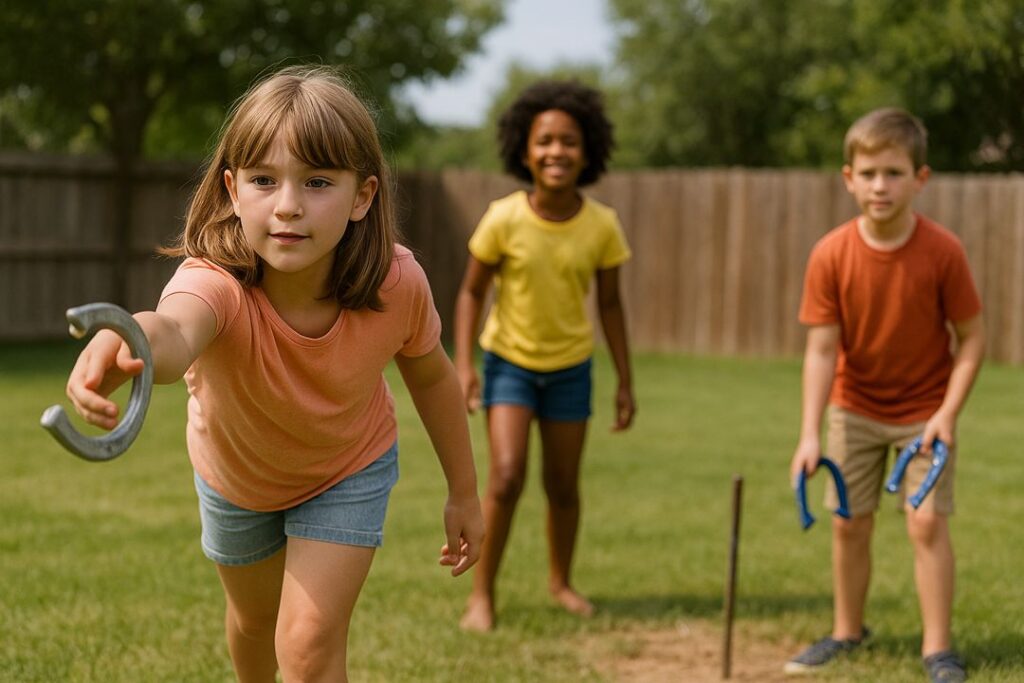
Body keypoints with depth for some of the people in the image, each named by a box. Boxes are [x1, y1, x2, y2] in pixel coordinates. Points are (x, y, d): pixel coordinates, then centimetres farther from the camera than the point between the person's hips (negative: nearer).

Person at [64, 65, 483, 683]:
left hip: (349, 469, 0)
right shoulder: (217, 282, -44)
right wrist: (125, 343, -95)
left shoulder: (397, 284, -34)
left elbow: (431, 375, -11)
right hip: (236, 473, 1)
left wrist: (464, 492, -1)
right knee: (253, 616, 26)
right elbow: (174, 329, -70)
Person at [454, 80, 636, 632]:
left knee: (564, 487, 9)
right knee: (506, 476, -16)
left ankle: (560, 581, 34)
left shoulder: (602, 225, -11)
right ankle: (481, 594, -1)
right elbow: (472, 291, -6)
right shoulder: (504, 219, -17)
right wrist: (464, 364, -15)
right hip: (509, 360, -2)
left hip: (570, 366, 2)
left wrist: (625, 383, 2)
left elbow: (610, 305, 0)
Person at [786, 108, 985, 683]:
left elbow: (972, 337, -12)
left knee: (927, 522, -7)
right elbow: (822, 348, -16)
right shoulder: (831, 255, -17)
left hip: (925, 410, -2)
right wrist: (810, 435, -22)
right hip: (855, 408, 2)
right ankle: (848, 632, 28)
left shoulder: (943, 251, -20)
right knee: (850, 524, 9)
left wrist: (948, 413, -20)